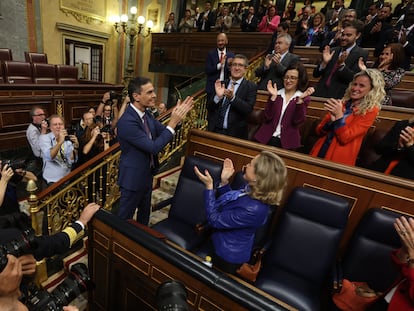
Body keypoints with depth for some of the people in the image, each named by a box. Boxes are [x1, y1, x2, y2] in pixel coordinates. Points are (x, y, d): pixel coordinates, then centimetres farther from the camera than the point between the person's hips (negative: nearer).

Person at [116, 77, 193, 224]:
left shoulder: (146, 115, -1)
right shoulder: (127, 121, -28)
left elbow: (163, 132, 6)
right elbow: (153, 147, -30)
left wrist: (177, 117, -11)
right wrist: (173, 122, -29)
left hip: (146, 174, 9)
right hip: (133, 177, -9)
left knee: (145, 213, 27)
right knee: (125, 217, 14)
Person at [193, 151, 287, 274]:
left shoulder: (253, 209, -38)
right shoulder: (253, 191, -12)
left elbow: (214, 220, -28)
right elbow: (226, 203, 5)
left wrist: (209, 186, -28)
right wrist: (224, 181, -9)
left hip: (228, 257, -7)